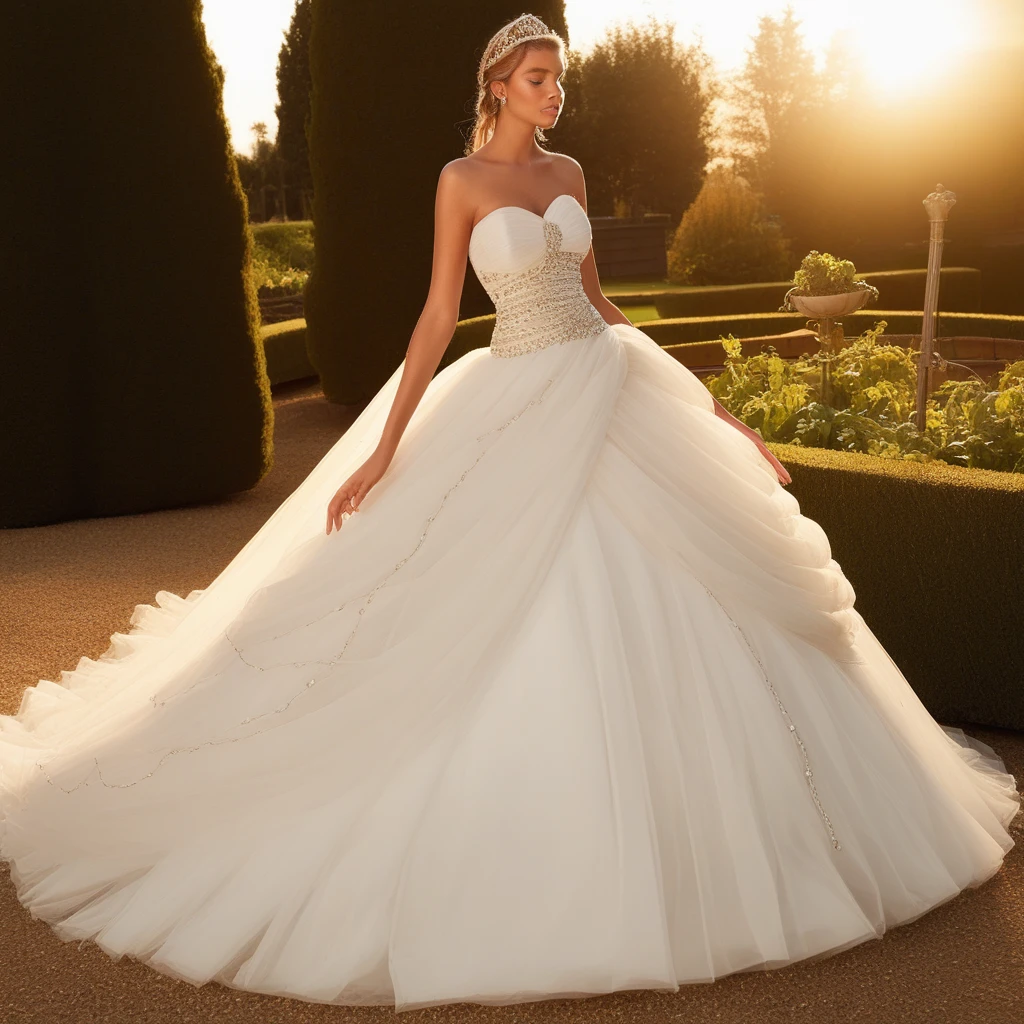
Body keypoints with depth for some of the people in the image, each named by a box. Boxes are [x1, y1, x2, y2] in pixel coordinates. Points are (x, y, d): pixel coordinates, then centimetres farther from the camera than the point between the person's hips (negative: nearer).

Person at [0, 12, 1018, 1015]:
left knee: (665, 617, 9)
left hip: (610, 388, 6)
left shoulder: (568, 172, 10)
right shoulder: (462, 178, -5)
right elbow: (439, 314, -7)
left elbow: (595, 298, 14)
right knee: (521, 636, -4)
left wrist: (690, 390, 14)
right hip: (524, 404, -5)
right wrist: (385, 448, -12)